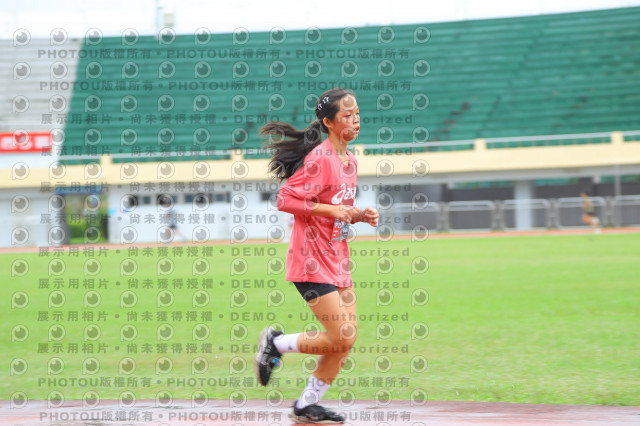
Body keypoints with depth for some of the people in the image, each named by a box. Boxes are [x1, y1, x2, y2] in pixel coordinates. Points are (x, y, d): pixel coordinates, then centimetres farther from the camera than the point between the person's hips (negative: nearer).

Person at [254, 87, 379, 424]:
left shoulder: (350, 161, 12)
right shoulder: (320, 159, -16)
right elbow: (285, 200, -20)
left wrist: (359, 215, 5)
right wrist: (330, 209, -23)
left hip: (337, 260, 9)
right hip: (312, 261, -9)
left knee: (347, 338, 7)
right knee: (341, 339, -12)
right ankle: (275, 343, 10)